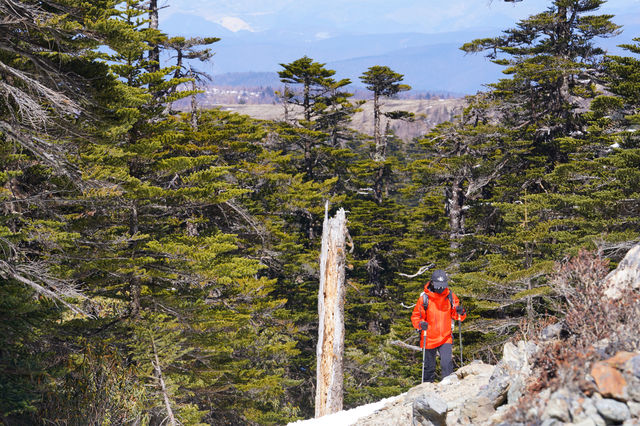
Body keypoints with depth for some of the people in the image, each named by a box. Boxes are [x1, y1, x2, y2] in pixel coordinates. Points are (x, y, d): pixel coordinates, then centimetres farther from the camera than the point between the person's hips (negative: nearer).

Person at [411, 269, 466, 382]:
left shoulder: (450, 296, 1)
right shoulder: (424, 297, -6)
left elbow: (457, 316, 10)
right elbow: (415, 317, -1)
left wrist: (460, 312, -13)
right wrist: (420, 324, -21)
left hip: (445, 338, 1)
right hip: (429, 339, 0)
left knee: (447, 363, -19)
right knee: (429, 367, 10)